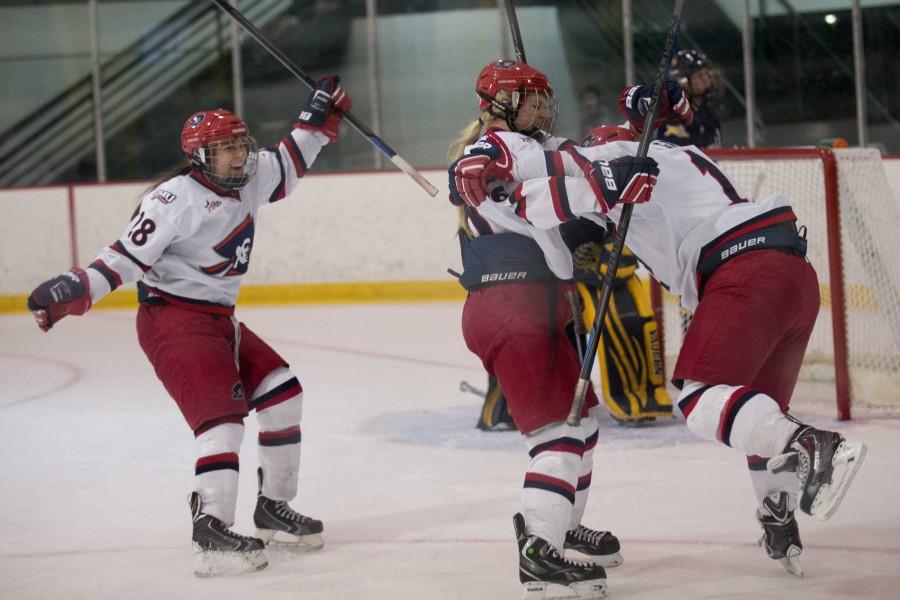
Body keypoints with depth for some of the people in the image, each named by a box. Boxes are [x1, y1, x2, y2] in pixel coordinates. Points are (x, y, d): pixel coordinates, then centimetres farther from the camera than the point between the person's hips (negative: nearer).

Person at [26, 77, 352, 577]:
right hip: (173, 320, -10)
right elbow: (126, 259, -22)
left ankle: (274, 510, 19)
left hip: (219, 319, 10)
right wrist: (73, 291, -32)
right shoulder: (176, 199, -20)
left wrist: (320, 118, 20)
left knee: (281, 393, 9)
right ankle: (213, 535, -28)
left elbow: (287, 164, 27)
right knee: (222, 413, -22)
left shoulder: (246, 181, 6)